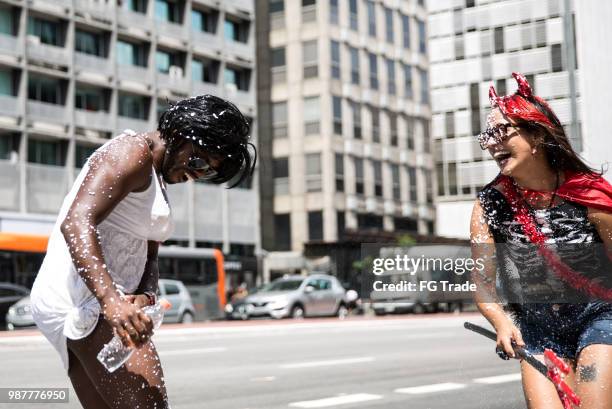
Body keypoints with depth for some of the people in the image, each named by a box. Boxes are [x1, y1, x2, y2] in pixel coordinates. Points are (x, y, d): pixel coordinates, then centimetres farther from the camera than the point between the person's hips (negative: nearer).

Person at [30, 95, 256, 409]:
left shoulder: (156, 180, 22)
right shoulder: (132, 151, -9)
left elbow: (147, 258, 17)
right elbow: (76, 222, -23)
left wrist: (146, 296, -6)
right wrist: (111, 300, -35)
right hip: (85, 300, -10)